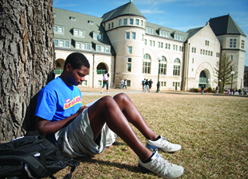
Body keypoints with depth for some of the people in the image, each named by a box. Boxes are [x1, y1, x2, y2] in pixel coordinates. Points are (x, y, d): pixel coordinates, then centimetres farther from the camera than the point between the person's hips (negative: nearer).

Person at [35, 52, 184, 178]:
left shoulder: (75, 90, 19)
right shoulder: (51, 91, -9)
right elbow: (41, 128, -15)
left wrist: (85, 113, 0)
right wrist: (75, 115, -13)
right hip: (66, 141, -8)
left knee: (121, 98, -3)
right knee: (106, 102, -32)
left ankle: (153, 139, -6)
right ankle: (147, 158, -34)